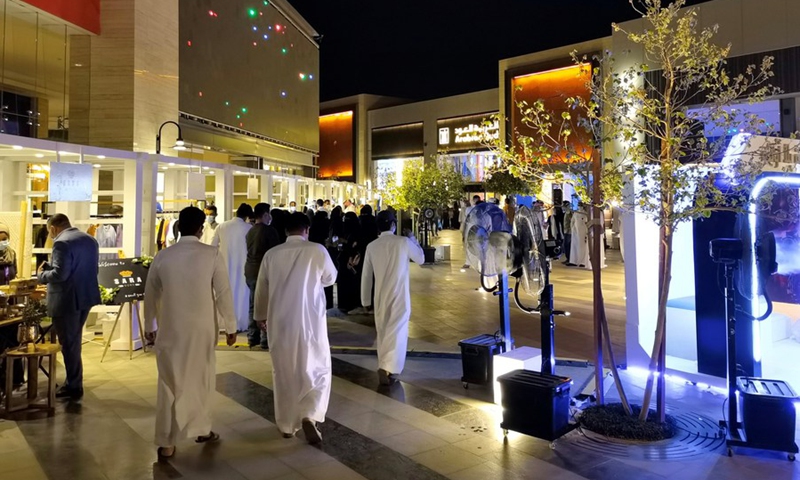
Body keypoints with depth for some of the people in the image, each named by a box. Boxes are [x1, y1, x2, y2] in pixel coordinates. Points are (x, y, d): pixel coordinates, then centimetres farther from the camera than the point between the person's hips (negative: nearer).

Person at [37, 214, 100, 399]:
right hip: (86, 295, 9)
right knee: (74, 341, 19)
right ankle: (73, 382, 27)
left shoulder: (62, 243, -17)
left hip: (67, 300, -9)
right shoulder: (90, 239, 11)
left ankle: (74, 387, 11)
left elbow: (59, 274, -24)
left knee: (68, 343, 2)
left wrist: (42, 274, -4)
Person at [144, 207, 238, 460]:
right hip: (202, 328, -1)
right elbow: (224, 293, -10)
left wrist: (149, 326, 20)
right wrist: (230, 326, 0)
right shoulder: (212, 254, -11)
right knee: (201, 379, 17)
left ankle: (166, 443, 15)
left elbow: (151, 294, 7)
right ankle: (202, 429, 31)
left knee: (170, 383, 11)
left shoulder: (162, 256, -2)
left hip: (170, 329, 2)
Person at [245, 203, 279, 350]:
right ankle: (265, 340, -1)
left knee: (254, 305, 13)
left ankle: (252, 337, 18)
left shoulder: (250, 231, 11)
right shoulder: (269, 230, -11)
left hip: (250, 271, 7)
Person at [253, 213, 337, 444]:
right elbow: (330, 279, 8)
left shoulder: (272, 254, 0)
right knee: (318, 370, 11)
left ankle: (287, 424, 25)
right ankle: (309, 417, -7)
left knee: (283, 373, 15)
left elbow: (261, 289, 10)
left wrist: (261, 316, 24)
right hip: (310, 322, -3)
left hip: (280, 322, 3)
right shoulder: (317, 251, -8)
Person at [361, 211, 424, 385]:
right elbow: (421, 259, 7)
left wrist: (366, 299, 15)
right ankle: (387, 368, -15)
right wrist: (412, 238, 18)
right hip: (399, 296, -4)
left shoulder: (372, 246, 0)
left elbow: (366, 275, 5)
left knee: (384, 333, 16)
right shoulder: (403, 242, -10)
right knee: (396, 332, -2)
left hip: (380, 297, 4)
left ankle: (386, 367, 25)